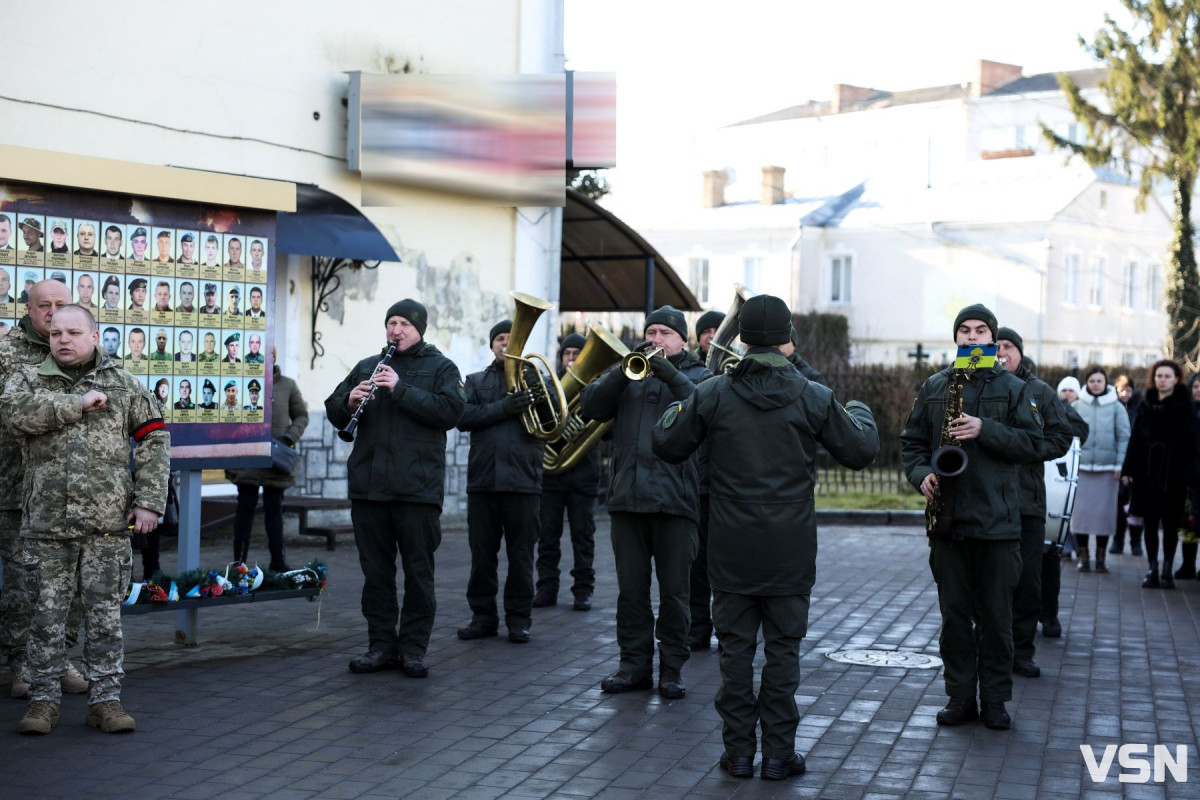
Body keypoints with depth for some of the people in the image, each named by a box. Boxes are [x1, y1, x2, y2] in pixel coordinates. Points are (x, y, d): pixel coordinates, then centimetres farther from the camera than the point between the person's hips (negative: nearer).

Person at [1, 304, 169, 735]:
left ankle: (105, 698, 12)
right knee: (47, 613, 4)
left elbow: (154, 440, 7)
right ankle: (44, 699, 14)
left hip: (108, 522, 0)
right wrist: (78, 403, -15)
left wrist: (149, 502, -1)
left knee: (105, 613, 5)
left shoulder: (123, 384, 9)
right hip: (47, 522, 0)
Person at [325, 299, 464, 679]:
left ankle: (413, 648, 8)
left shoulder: (441, 368, 5)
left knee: (418, 572, 1)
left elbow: (450, 411, -12)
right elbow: (333, 412, 15)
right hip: (369, 486, 4)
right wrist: (350, 402, -8)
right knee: (375, 570, 8)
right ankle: (381, 645, 16)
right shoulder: (367, 367, 17)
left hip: (418, 487, -4)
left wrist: (402, 389, -18)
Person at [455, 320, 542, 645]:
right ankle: (483, 615, 14)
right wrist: (502, 409, -17)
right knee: (481, 553, 5)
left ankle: (519, 618, 10)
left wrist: (533, 400, -14)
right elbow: (463, 417, -4)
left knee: (521, 554, 1)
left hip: (522, 480, -1)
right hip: (482, 480, 1)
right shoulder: (476, 381, 14)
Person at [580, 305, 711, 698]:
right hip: (627, 498, 3)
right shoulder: (628, 373, 16)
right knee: (631, 589, 7)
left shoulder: (698, 376, 8)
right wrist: (625, 370, -13)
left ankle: (672, 667, 10)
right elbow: (591, 406, 2)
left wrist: (671, 375, -24)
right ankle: (635, 664, 15)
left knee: (674, 590, 2)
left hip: (675, 499, -3)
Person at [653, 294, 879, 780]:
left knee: (735, 648, 9)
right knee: (782, 649, 7)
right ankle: (779, 753, 10)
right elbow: (861, 452, 5)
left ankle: (738, 751, 13)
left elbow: (667, 446, 5)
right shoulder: (813, 398, -5)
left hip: (731, 549, 1)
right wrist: (859, 413, 25)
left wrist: (675, 410, 26)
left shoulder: (713, 394, -5)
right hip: (790, 552, 0)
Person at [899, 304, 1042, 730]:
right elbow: (912, 440, 13)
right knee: (954, 612, 6)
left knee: (996, 614, 3)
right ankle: (960, 697, 15)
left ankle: (995, 700, 13)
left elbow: (1030, 442, -3)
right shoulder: (933, 387, 10)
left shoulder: (1013, 388, 5)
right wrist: (921, 474, -6)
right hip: (948, 518, 2)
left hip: (998, 520, -2)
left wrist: (985, 430, -16)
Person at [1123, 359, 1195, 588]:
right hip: (1147, 469, 3)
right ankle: (1153, 570, 9)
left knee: (1171, 522, 4)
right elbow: (1135, 439, 8)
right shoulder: (1146, 404, 8)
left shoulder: (1184, 405, 0)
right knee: (1150, 521, 4)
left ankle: (1167, 570, 11)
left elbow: (1190, 441, -4)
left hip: (1173, 472, -3)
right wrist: (1128, 470, 4)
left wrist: (1190, 473, -12)